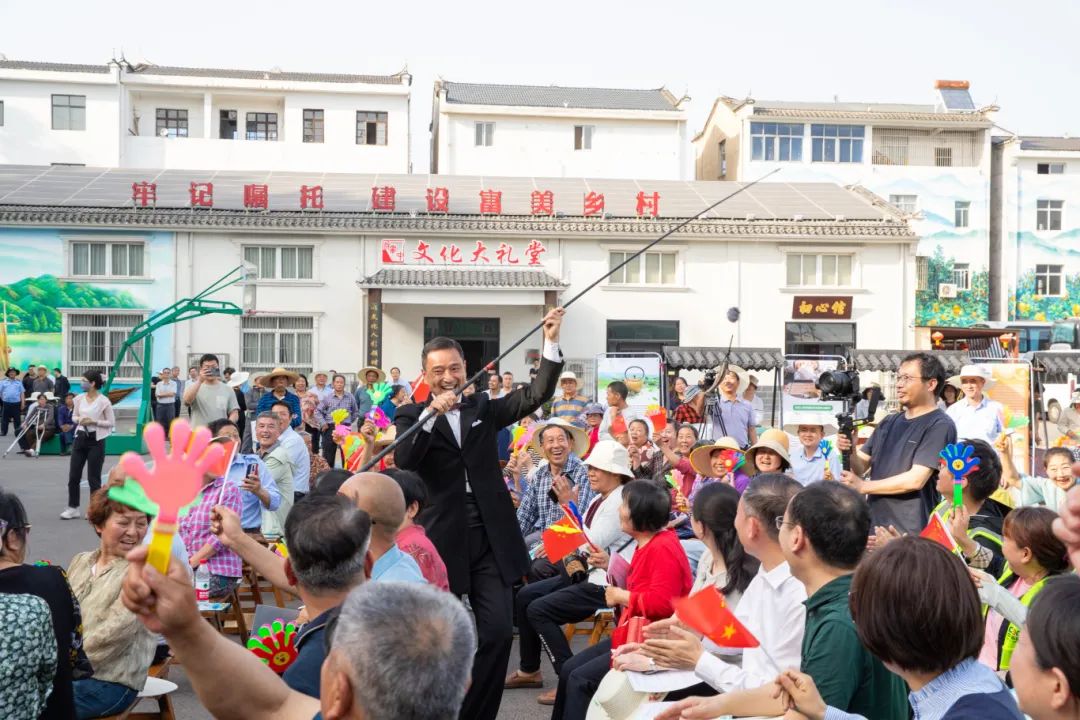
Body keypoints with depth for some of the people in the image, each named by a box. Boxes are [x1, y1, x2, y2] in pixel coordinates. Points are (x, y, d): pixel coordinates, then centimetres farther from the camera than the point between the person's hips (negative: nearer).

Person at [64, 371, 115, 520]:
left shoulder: (103, 401, -10)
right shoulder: (79, 398, 3)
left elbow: (111, 422, -5)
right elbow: (74, 416, 16)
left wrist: (94, 421, -17)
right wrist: (79, 420, -6)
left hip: (96, 441, -5)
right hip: (80, 438, 5)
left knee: (93, 477, 2)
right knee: (73, 475, 6)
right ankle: (73, 508, 18)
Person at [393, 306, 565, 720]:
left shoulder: (483, 408, 9)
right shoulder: (412, 416, 2)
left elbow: (537, 396, -2)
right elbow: (403, 461, -16)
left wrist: (551, 342, -12)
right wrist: (433, 414, -25)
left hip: (490, 538, 2)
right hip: (442, 539, -2)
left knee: (498, 632, -1)